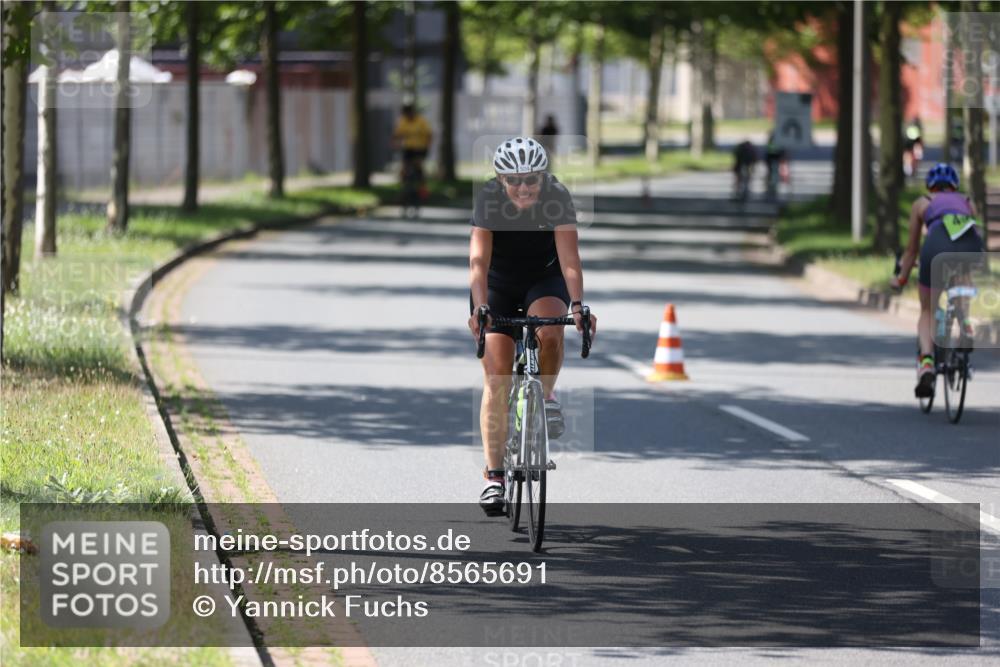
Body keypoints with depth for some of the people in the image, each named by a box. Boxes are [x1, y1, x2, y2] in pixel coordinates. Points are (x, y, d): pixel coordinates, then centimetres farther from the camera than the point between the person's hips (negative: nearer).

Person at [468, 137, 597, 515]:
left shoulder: (558, 198, -24)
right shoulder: (488, 199, -25)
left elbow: (569, 258, -31)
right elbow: (478, 259, -33)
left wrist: (578, 305, -46)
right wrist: (479, 307, -48)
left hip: (545, 280, 0)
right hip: (498, 285, 0)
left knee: (549, 330, -34)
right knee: (497, 380, -11)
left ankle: (546, 394, -4)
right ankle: (494, 476, -8)